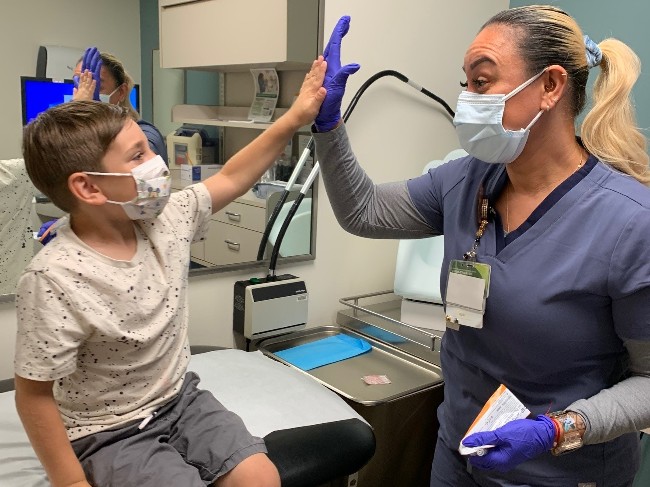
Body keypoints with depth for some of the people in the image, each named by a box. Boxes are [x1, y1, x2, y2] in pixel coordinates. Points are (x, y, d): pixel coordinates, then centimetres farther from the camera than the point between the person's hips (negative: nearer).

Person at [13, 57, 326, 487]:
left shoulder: (166, 220, -8)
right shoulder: (55, 279, -26)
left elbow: (231, 179, 5)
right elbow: (34, 395, -18)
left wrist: (296, 117, 2)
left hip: (181, 400, 6)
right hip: (111, 435, -6)